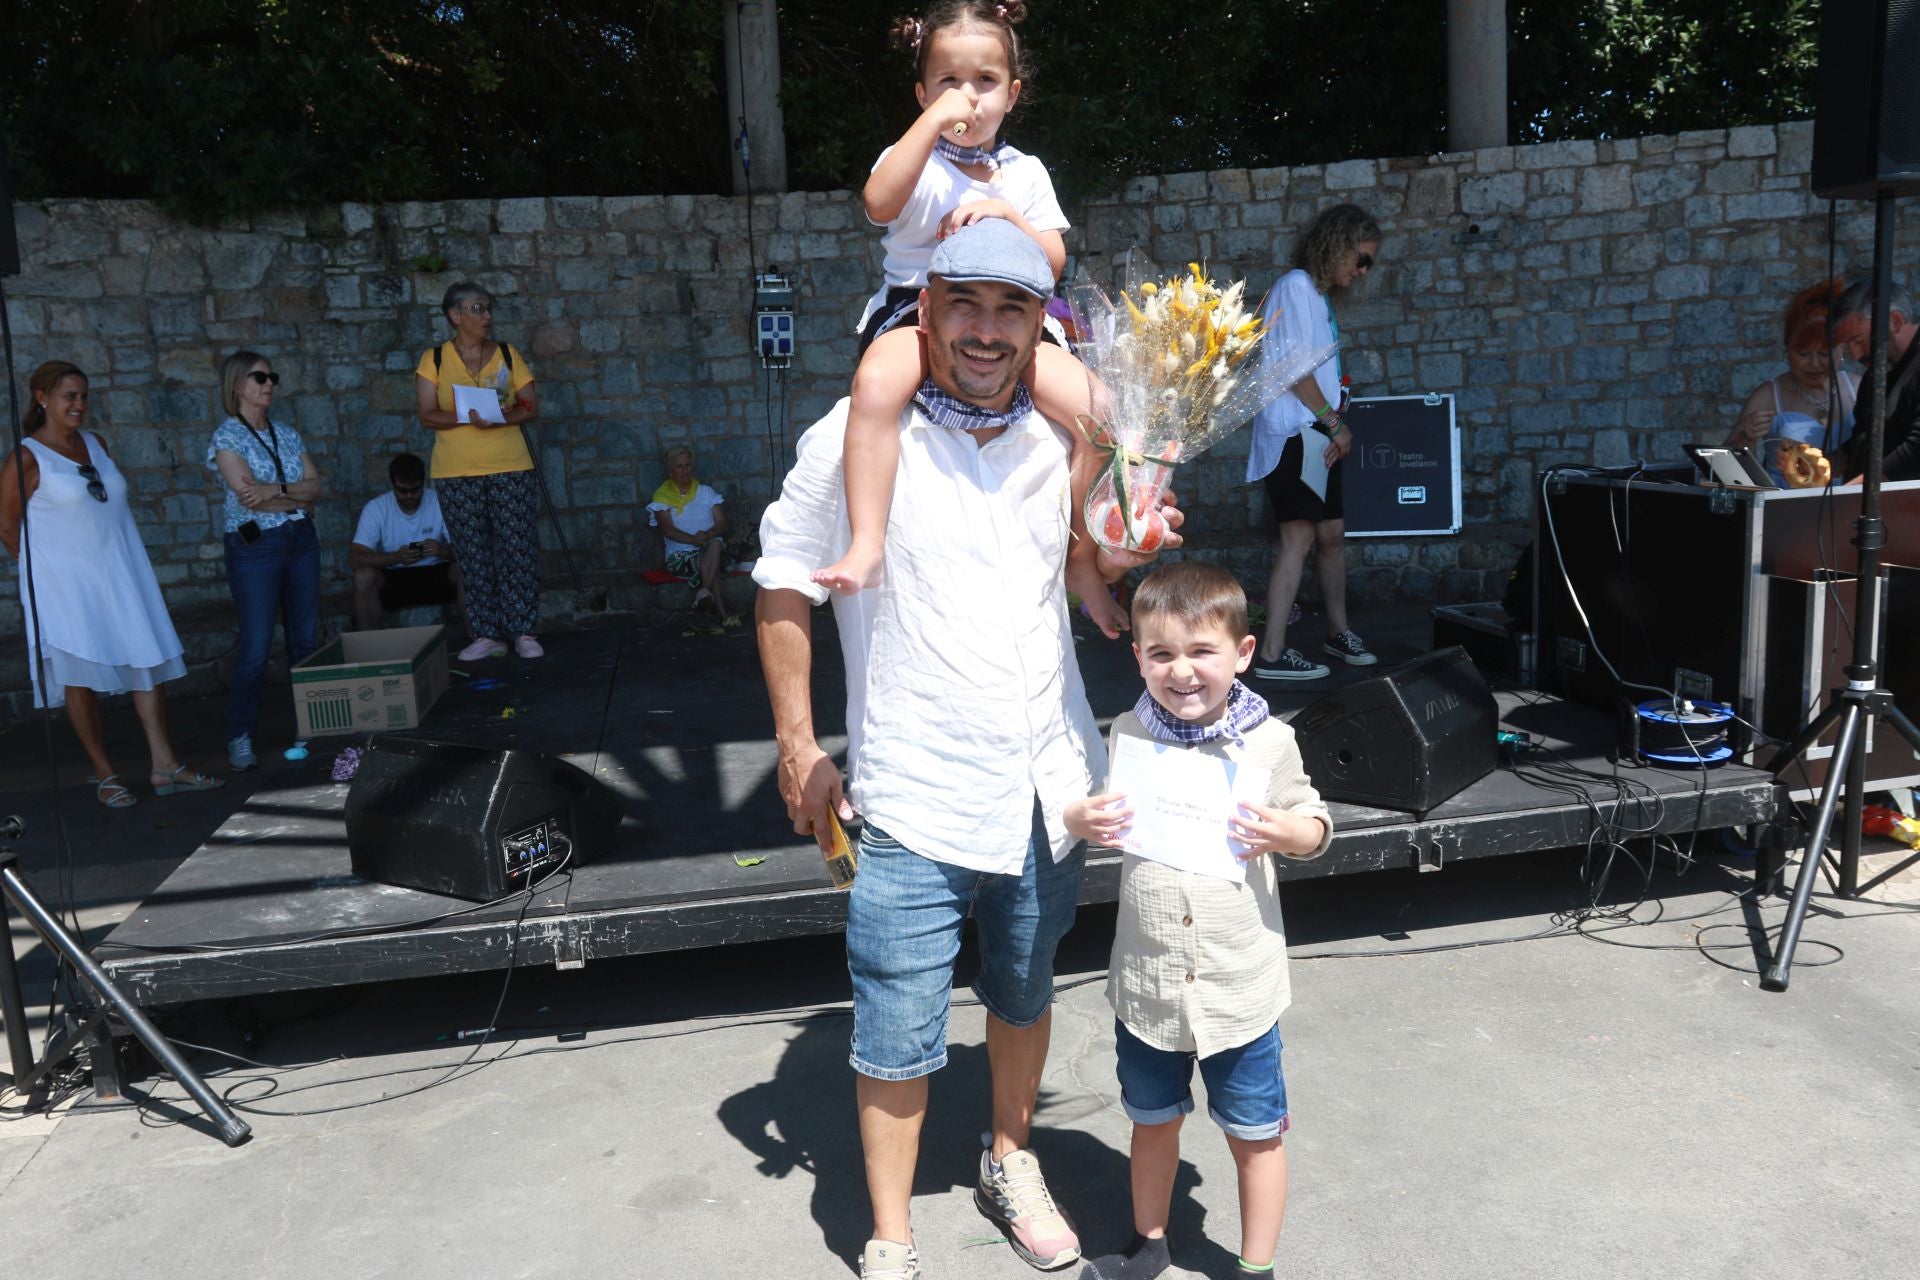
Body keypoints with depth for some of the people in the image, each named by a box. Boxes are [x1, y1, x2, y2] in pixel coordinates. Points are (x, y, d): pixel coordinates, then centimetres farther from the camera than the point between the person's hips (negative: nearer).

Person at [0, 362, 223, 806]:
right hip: (67, 585, -5)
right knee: (80, 675, 0)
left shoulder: (96, 444, 10)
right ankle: (104, 774, 9)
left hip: (121, 574, 6)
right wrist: (44, 567, 4)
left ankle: (164, 765, 3)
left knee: (148, 663, 0)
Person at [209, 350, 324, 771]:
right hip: (255, 546, -5)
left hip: (300, 540, 5)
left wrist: (275, 490, -14)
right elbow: (248, 496, -15)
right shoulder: (226, 437, -4)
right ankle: (240, 738, 5)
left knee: (306, 639, 5)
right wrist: (298, 497, -6)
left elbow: (315, 484, 3)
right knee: (256, 647, -6)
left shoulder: (287, 434, 13)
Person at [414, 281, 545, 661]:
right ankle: (486, 634, 9)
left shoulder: (507, 354, 7)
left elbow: (531, 407, 4)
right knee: (474, 555, 3)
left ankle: (524, 632, 4)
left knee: (518, 548, -2)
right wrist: (467, 419, -20)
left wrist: (500, 418, -16)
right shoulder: (435, 359, 4)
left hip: (510, 468, 0)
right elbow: (428, 415, -2)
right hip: (456, 473, 0)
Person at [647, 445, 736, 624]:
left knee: (715, 544, -36)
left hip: (711, 549, 2)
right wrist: (693, 539, -23)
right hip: (679, 554, -2)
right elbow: (667, 530, -7)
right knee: (711, 566, -34)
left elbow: (722, 523, 5)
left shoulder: (706, 492, 15)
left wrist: (707, 534, -18)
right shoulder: (662, 495, 6)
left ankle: (704, 591, -47)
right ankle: (723, 613, -43)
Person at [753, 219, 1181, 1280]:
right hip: (915, 799, -4)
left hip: (1044, 786, 5)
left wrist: (1112, 561, -8)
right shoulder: (859, 436, -10)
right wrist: (797, 745, -6)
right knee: (896, 1038, 5)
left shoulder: (1058, 443, 3)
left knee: (1024, 993, 23)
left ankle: (1011, 1163, 48)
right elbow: (783, 583, -3)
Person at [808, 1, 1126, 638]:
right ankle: (867, 544, -36)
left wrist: (1006, 215, -12)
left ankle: (1081, 557, -1)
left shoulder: (1024, 173, 14)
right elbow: (880, 204, -21)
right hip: (916, 313, -3)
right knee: (877, 381, -39)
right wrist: (934, 119, -20)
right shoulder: (913, 158, 4)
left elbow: (1053, 262, 5)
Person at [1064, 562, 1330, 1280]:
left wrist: (1287, 833, -21)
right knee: (1153, 1119, 22)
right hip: (1148, 982, 2)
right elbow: (1091, 810, 7)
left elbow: (1315, 823, 1)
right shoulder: (1127, 736, -5)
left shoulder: (1268, 740, -10)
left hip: (1241, 987, -2)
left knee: (1255, 1134, 14)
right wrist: (1081, 820, -15)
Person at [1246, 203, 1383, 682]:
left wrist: (1336, 421, 4)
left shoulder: (1319, 297, 20)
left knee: (1331, 531, 14)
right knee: (1300, 535, -14)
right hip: (1293, 432, -10)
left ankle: (1338, 630, 27)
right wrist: (1335, 422, -9)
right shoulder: (1296, 287, -8)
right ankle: (1272, 653, -14)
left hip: (1318, 433, 10)